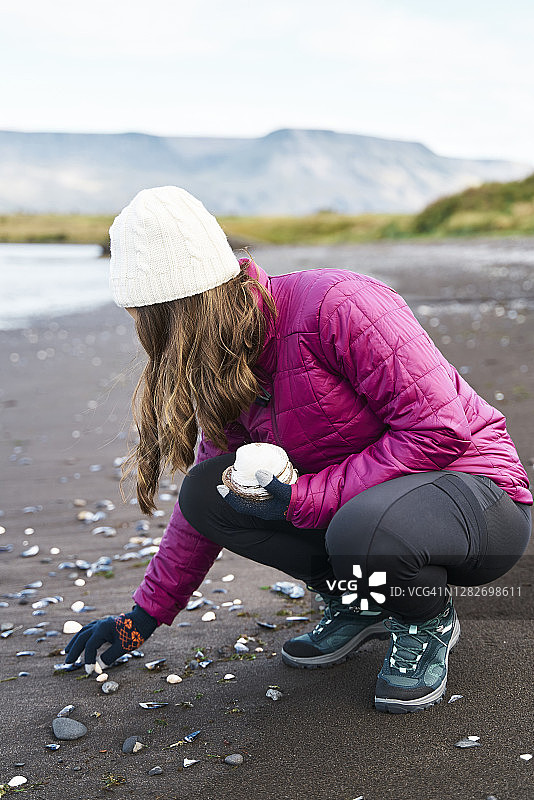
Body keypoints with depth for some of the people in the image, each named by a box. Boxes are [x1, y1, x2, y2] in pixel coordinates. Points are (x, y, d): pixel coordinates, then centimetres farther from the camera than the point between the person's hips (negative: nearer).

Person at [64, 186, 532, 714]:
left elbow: (439, 429, -27)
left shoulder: (336, 304, -24)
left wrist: (302, 498, -26)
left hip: (474, 487, -7)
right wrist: (142, 618, 13)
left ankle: (429, 620, -4)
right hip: (354, 503, 7)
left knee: (362, 531, -40)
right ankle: (357, 604, 5)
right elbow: (202, 507, 11)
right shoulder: (225, 371, 1)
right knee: (207, 490, -9)